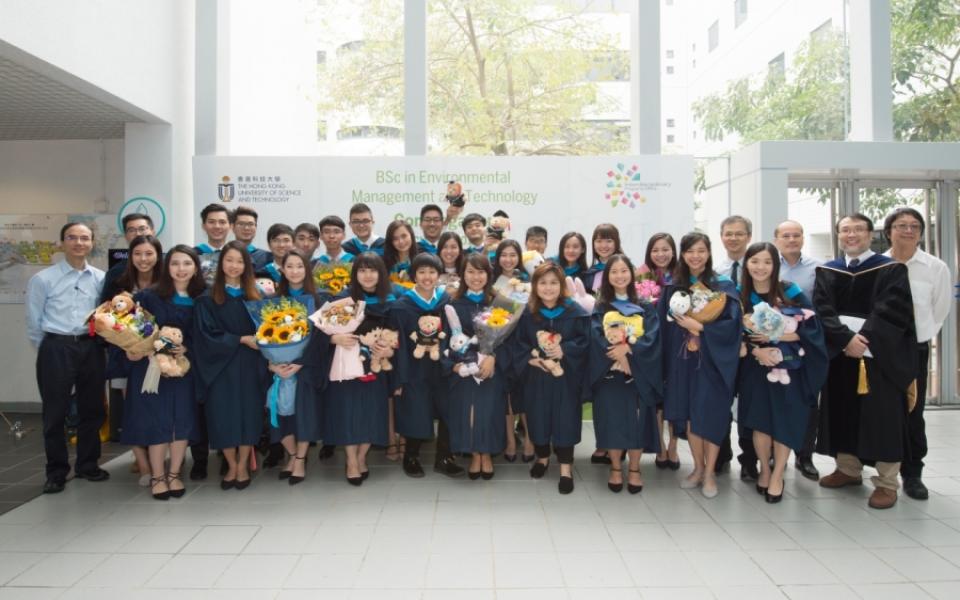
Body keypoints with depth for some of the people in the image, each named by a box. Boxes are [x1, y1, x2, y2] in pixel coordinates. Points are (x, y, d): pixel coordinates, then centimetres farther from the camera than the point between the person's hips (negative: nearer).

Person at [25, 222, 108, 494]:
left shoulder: (101, 278, 4)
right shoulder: (43, 279, -3)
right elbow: (34, 323, 1)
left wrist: (97, 344, 5)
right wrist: (50, 351, 5)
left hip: (91, 348, 3)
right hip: (56, 348, -3)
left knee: (92, 410, 12)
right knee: (55, 413, 5)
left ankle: (87, 465, 28)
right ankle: (56, 471, 19)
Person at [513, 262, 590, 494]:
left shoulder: (575, 312, -5)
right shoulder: (527, 313, 0)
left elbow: (585, 340, -5)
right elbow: (519, 344, 3)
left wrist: (564, 350, -20)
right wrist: (530, 358, -15)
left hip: (565, 377, -2)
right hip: (536, 376, 2)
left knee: (565, 418, 0)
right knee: (538, 416, 11)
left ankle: (566, 467, 11)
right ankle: (542, 457, 33)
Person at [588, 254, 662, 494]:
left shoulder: (645, 307, 8)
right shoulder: (601, 308, 7)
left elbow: (652, 337, -5)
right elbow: (596, 338, -6)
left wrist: (628, 349, -19)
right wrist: (618, 355, -20)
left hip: (639, 373, 0)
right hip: (609, 373, 0)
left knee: (637, 420, -2)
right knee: (613, 420, -1)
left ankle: (634, 469, 14)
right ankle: (616, 468, 15)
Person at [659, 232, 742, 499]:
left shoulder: (724, 285, -2)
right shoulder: (673, 287, 6)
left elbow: (732, 323, -10)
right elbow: (664, 322, 5)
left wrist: (700, 328, -19)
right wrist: (687, 337, -8)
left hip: (712, 361, -3)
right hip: (683, 361, 3)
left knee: (711, 415, -1)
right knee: (689, 414, 7)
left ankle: (710, 472, 13)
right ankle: (698, 467, 22)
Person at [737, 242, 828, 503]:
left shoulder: (791, 292, -9)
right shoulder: (740, 296, -3)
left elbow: (811, 328, -10)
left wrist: (776, 336, -20)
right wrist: (756, 350, -17)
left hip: (788, 368, -1)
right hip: (756, 369, 1)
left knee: (785, 422, 1)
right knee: (760, 421, 3)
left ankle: (777, 476, 17)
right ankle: (764, 470, 24)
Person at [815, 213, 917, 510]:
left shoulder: (892, 269, 0)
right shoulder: (826, 272, 8)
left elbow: (893, 311, -12)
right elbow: (821, 310, -4)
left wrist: (864, 339, -21)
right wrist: (846, 339, -18)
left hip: (880, 355, -3)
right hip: (839, 354, 3)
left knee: (882, 417, 0)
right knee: (844, 414, 10)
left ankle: (887, 482, 8)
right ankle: (848, 469, 24)